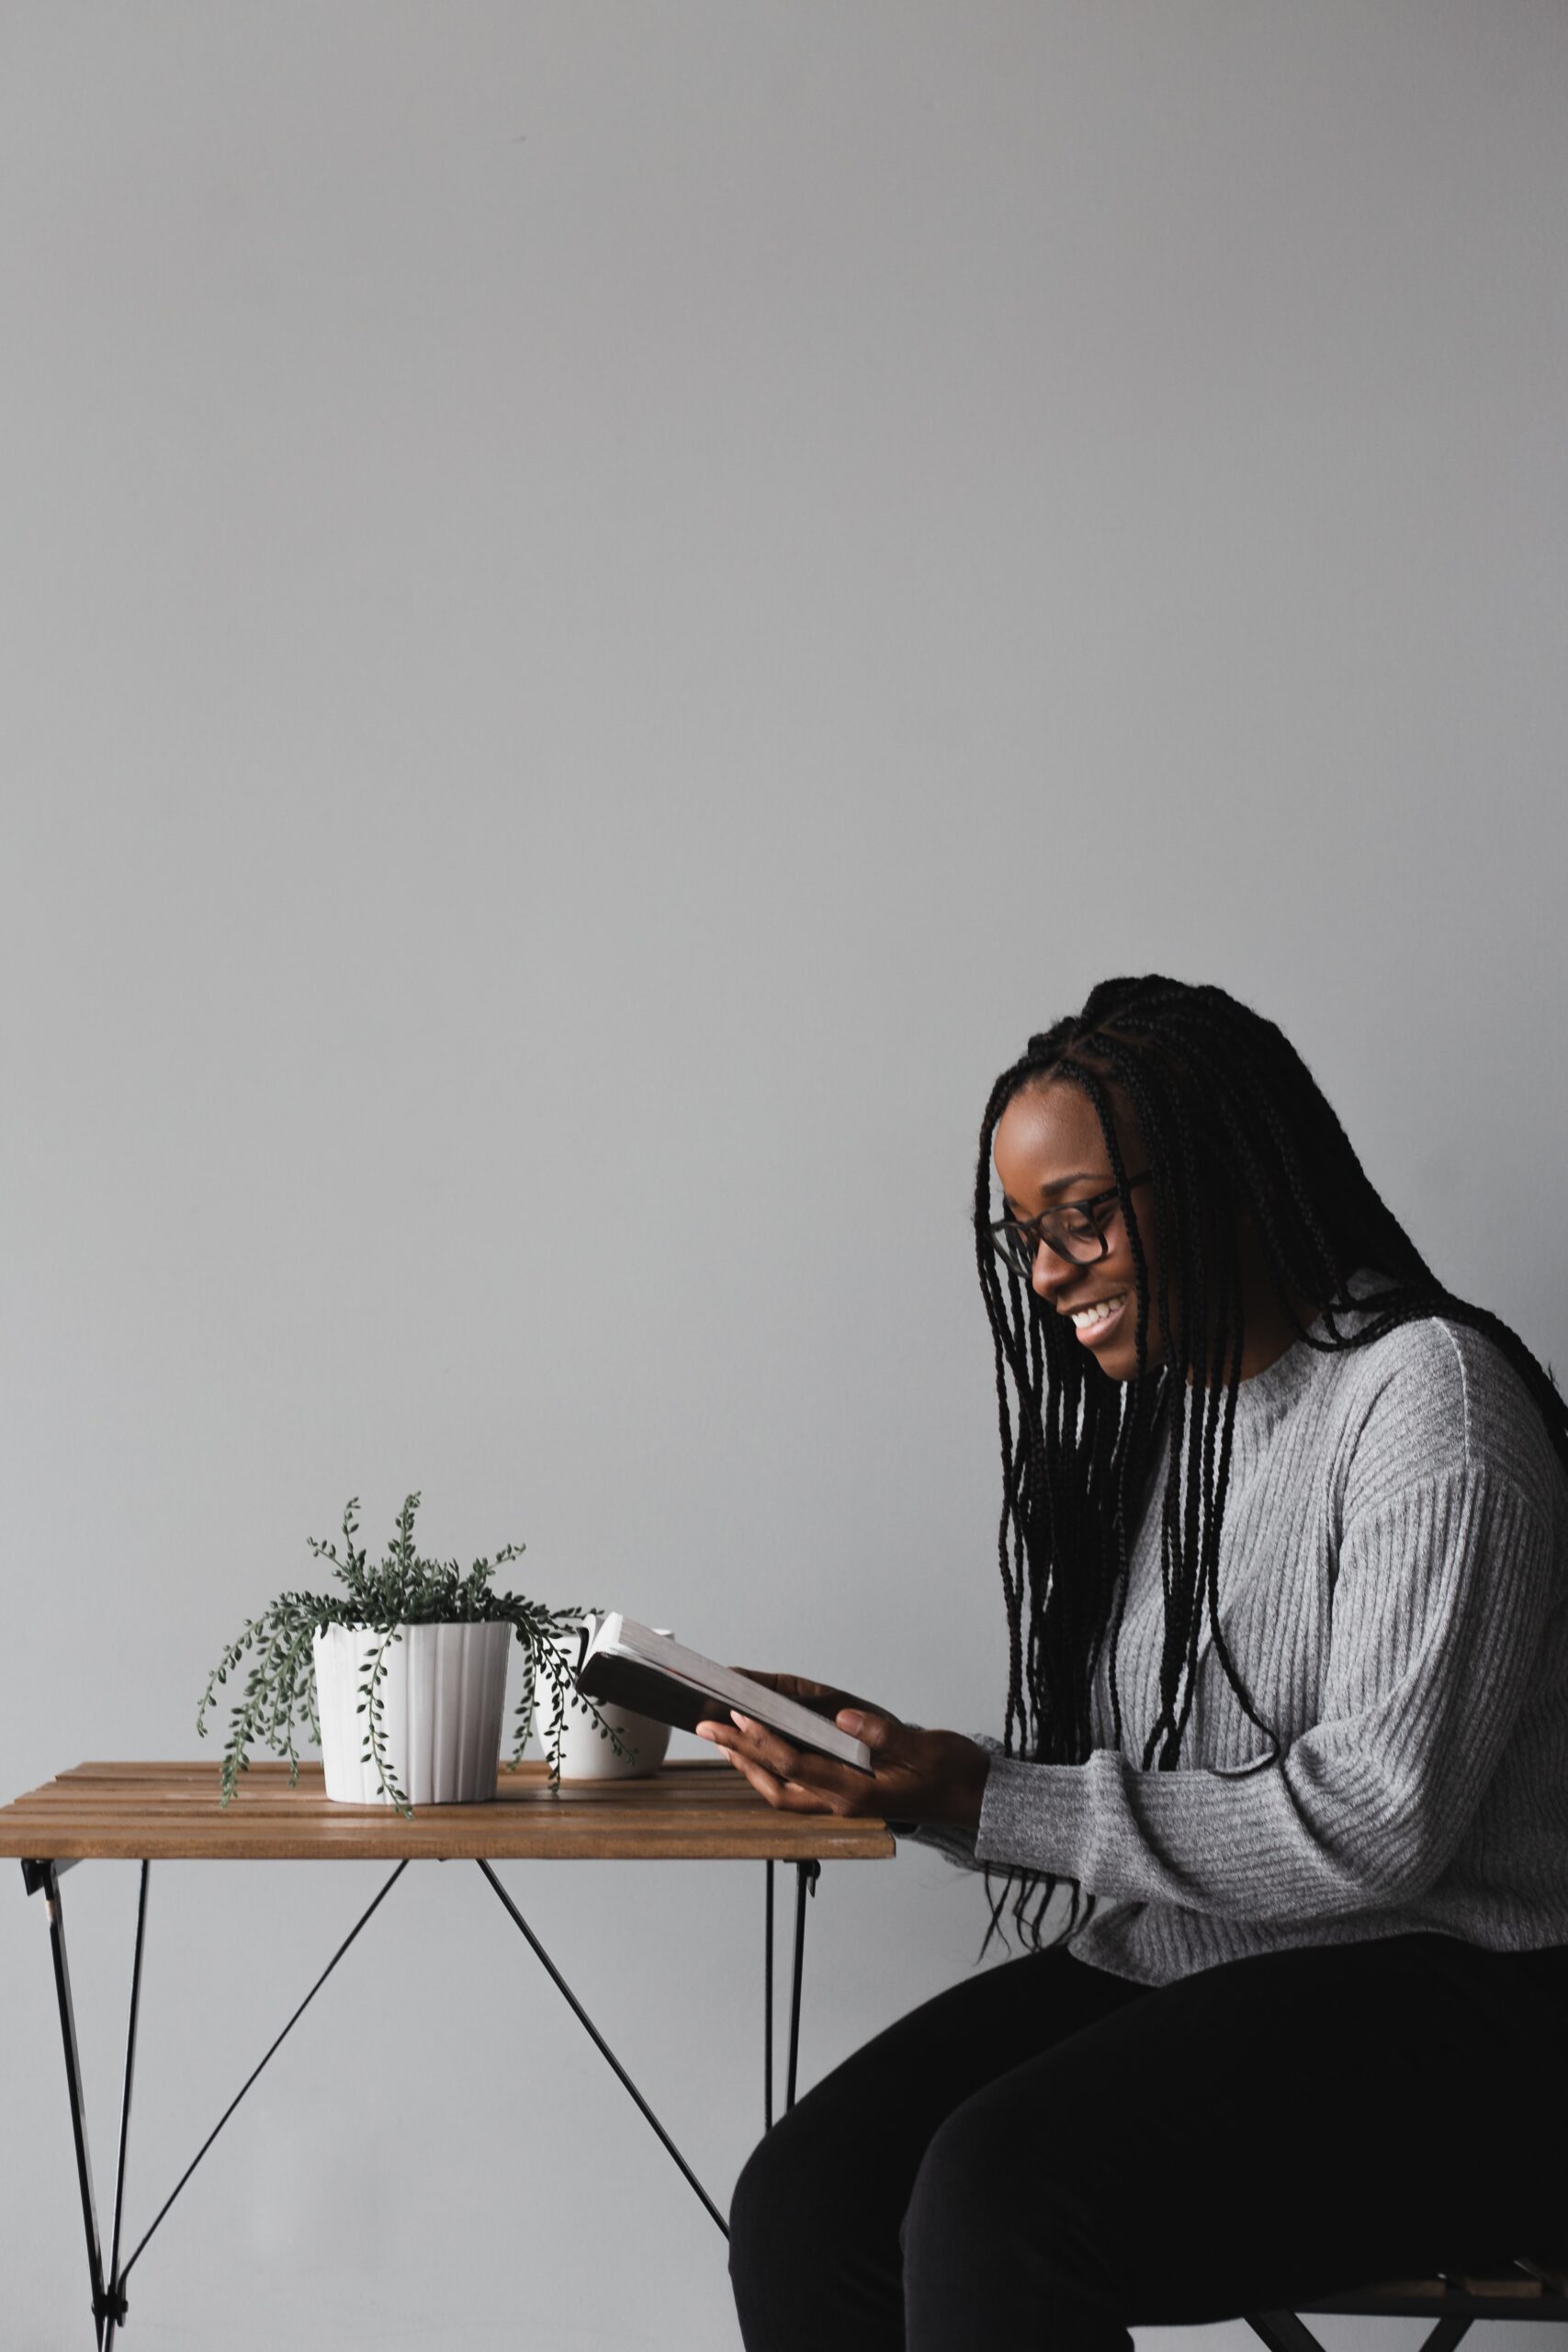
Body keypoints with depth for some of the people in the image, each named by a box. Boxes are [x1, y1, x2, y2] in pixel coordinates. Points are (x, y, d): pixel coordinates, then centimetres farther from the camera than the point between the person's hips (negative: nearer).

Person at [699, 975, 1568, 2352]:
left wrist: (982, 1803, -18)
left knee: (998, 2192, -31)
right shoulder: (1142, 1425, 16)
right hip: (1156, 1972, 7)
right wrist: (910, 1775, -3)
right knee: (801, 2206, -18)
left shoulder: (1425, 1390, -9)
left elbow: (1373, 1828, -18)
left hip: (1427, 1995, -7)